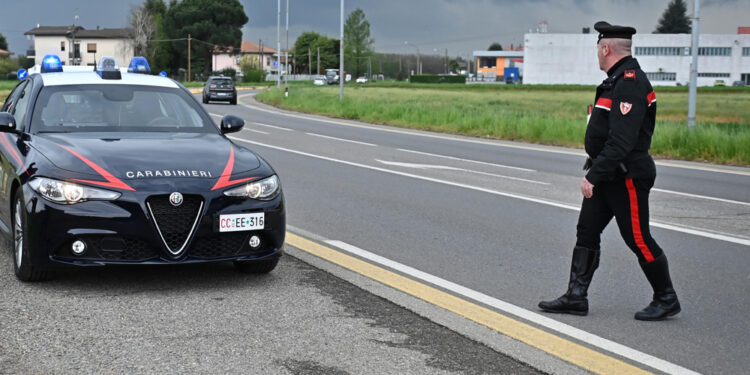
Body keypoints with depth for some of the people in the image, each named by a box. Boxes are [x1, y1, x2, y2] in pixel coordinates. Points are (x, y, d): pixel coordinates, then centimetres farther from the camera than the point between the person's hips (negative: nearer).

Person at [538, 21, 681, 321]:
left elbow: (621, 141, -28)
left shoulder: (630, 83, -20)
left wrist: (593, 175, -28)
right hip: (607, 176, 10)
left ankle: (667, 299, 14)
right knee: (586, 232, 8)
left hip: (628, 178, -10)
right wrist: (594, 172, 21)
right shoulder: (617, 80, 13)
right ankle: (576, 296, 12)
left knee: (638, 240, 0)